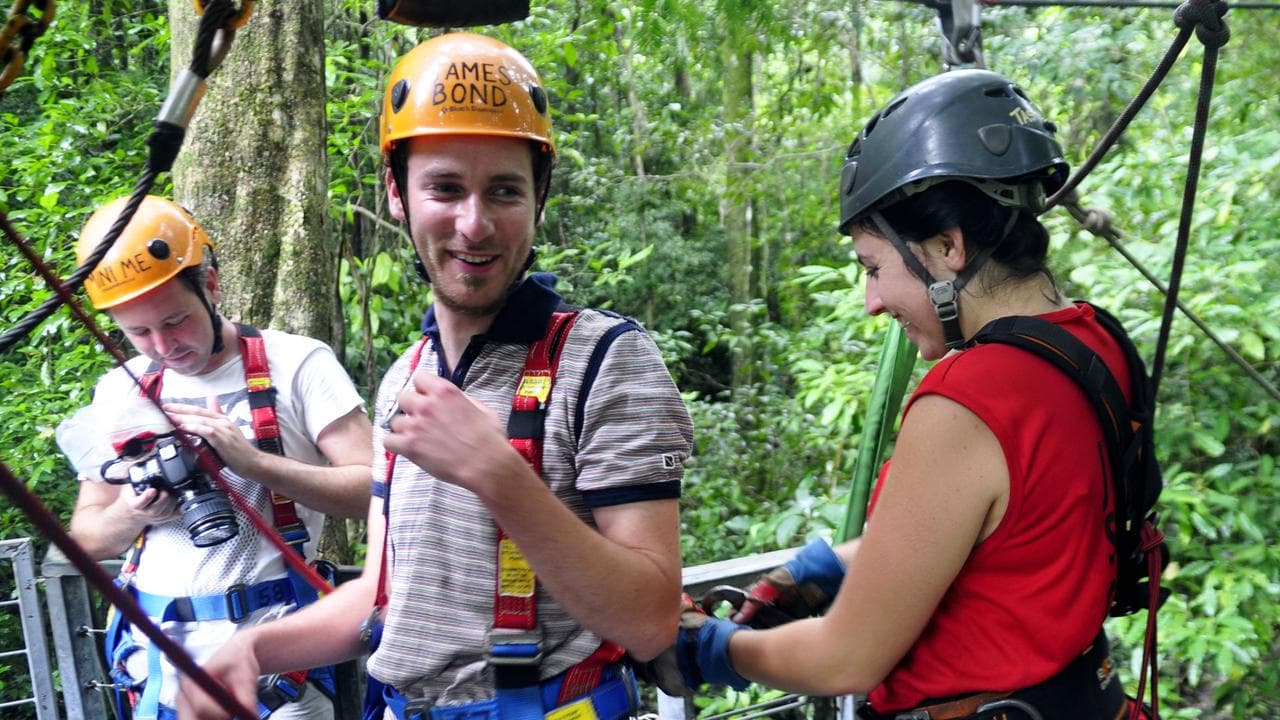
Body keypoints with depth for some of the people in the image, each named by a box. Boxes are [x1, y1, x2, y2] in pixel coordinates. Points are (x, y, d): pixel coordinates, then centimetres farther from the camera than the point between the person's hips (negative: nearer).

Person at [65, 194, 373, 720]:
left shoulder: (296, 363, -6)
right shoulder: (120, 391, 8)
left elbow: (373, 489, -12)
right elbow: (87, 536, 13)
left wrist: (252, 461, -22)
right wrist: (129, 513, -9)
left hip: (271, 642, -4)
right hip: (160, 651, 4)